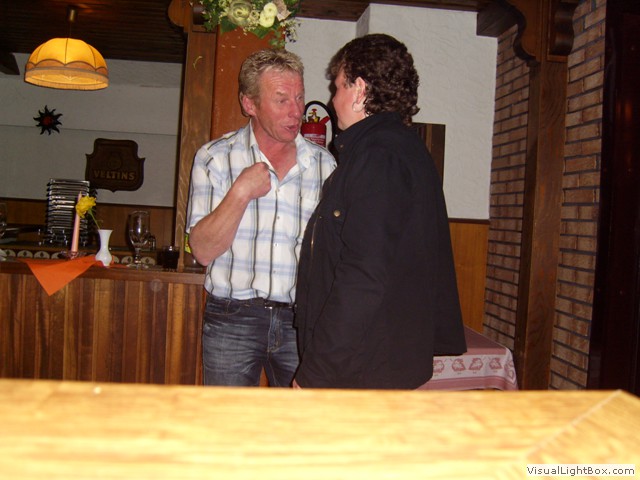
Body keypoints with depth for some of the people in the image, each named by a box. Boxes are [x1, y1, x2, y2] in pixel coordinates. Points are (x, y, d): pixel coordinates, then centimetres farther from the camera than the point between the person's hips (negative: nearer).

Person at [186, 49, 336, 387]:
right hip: (232, 319, -1)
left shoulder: (323, 163, 6)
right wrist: (241, 192, -17)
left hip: (301, 320, 2)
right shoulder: (215, 157, 0)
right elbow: (203, 250, -7)